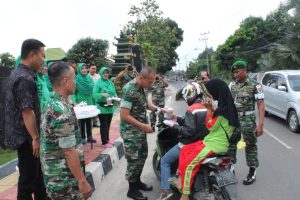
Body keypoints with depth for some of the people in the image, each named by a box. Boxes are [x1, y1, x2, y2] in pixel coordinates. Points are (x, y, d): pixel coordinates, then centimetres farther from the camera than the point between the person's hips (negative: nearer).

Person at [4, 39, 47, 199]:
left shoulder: (17, 73, 10)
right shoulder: (25, 78, -22)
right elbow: (27, 112, -24)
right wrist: (35, 138, -19)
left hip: (22, 134, 10)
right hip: (26, 137, -10)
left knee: (37, 171, 21)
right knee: (28, 177, 5)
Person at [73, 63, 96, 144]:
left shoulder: (90, 78, 6)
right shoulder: (76, 79, -7)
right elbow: (73, 92, -9)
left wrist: (94, 102, 9)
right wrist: (74, 101, -22)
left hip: (89, 102, 4)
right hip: (80, 103, -4)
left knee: (89, 120, 11)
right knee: (82, 121, 6)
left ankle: (89, 136, 21)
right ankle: (83, 137, 16)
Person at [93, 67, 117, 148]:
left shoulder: (111, 83, 10)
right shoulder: (98, 83, -7)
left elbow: (114, 93, 13)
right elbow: (94, 94, -13)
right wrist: (102, 95, -28)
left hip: (110, 107, 6)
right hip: (102, 107, -6)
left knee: (108, 124, 15)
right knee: (103, 124, -1)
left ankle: (107, 139, 28)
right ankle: (104, 142, 6)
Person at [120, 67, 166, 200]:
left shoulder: (140, 88, 4)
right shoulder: (129, 90, -24)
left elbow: (145, 103, 18)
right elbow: (124, 115, -26)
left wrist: (159, 109, 2)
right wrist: (143, 126, -22)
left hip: (139, 130, 10)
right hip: (131, 131, -9)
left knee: (143, 155, 19)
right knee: (134, 160, 1)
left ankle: (137, 181, 37)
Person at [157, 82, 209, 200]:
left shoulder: (191, 110, -22)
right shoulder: (206, 108, 5)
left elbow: (189, 131, -27)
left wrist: (174, 127, -15)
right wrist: (178, 119, 9)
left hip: (190, 144, -9)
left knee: (165, 161, 5)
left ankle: (166, 190, -1)